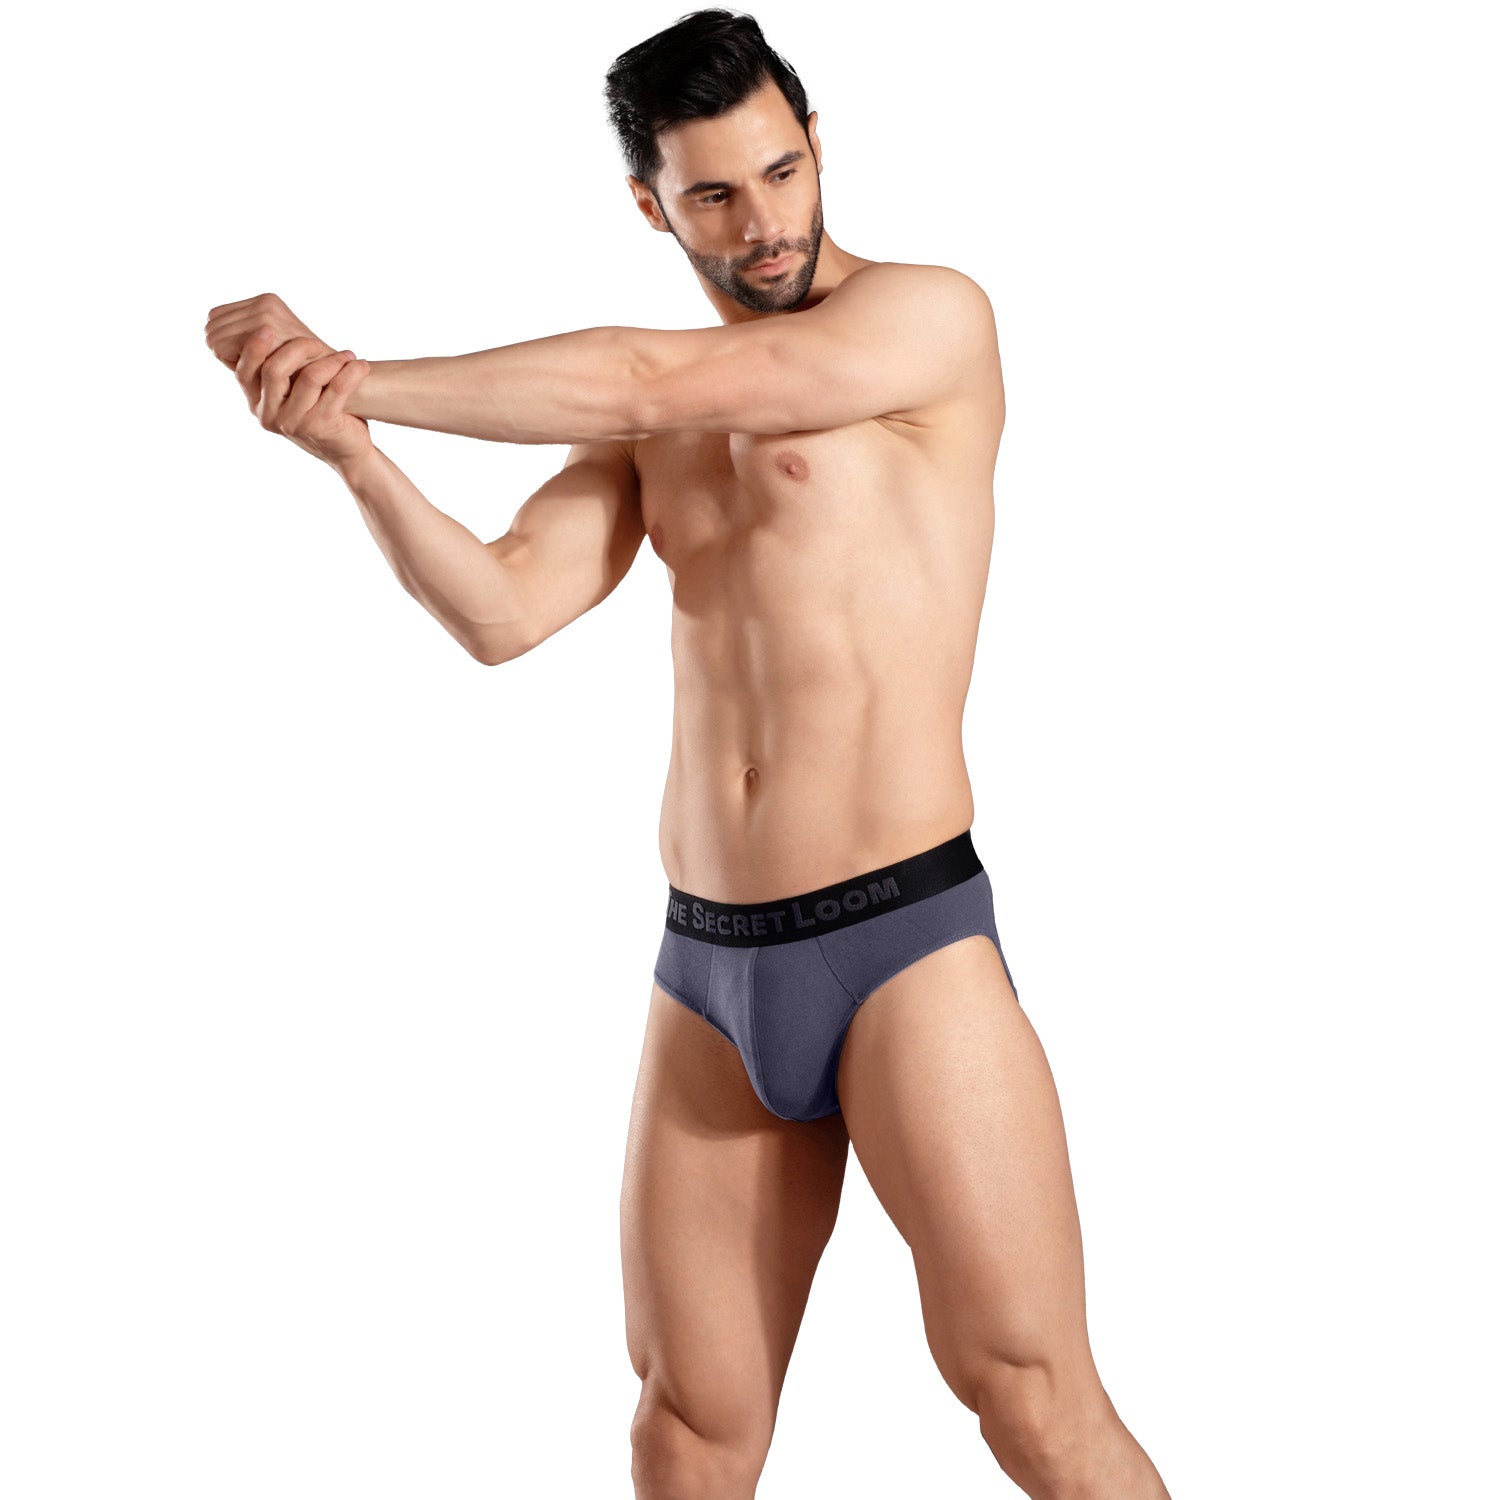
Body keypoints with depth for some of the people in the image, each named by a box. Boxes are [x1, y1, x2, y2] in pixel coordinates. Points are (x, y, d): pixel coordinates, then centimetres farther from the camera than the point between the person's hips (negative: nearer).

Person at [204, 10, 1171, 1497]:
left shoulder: (929, 316, -3)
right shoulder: (645, 417, 14)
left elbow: (658, 387, -15)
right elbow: (501, 610, 0)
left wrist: (358, 373, -9)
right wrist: (351, 449, -17)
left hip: (904, 942, -5)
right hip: (706, 968, 5)